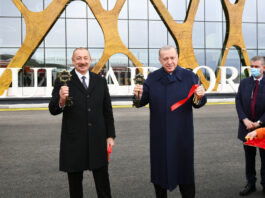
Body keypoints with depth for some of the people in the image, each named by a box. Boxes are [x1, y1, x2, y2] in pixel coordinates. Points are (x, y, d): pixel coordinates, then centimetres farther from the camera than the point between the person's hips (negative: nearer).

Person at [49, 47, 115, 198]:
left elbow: (108, 110, 10)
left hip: (97, 139, 2)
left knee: (102, 179, 12)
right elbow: (53, 110, -8)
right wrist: (61, 100, -29)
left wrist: (110, 135, 7)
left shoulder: (100, 81, 6)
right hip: (74, 140, -2)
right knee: (75, 180, 13)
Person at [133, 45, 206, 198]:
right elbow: (143, 101, 1)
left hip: (182, 133, -1)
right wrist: (139, 95, -20)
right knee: (160, 167, 11)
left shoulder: (189, 76, -1)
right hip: (159, 134, 1)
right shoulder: (152, 78, 3)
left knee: (183, 167, 8)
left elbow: (197, 104, -2)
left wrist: (200, 96, -24)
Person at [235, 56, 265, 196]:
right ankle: (250, 184, 24)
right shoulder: (244, 83, 4)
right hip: (247, 126, 3)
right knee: (249, 158, 12)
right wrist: (245, 120, -11)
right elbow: (238, 102, 1)